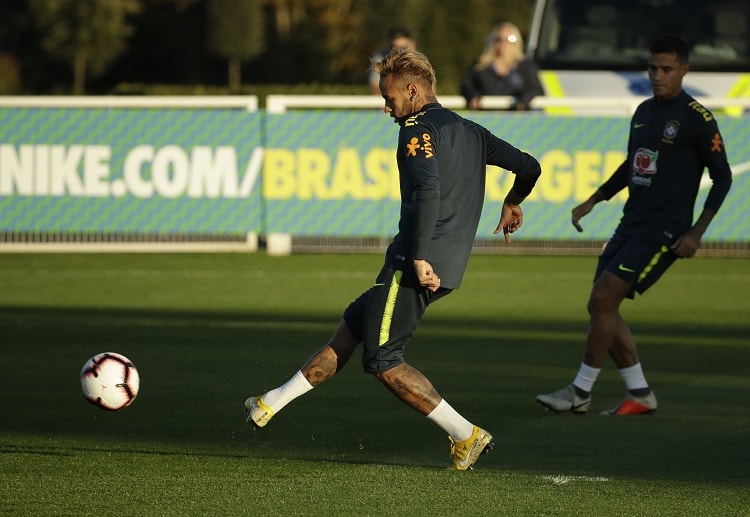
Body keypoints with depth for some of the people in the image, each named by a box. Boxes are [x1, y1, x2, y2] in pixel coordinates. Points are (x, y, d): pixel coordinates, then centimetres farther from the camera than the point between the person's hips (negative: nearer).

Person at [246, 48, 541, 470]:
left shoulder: (420, 130, -9)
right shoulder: (470, 131, 16)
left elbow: (427, 192, -25)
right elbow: (529, 167, 21)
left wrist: (419, 257, -29)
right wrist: (512, 204, 42)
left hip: (417, 265, -10)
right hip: (447, 267, 10)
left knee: (383, 360, -4)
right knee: (353, 325, 19)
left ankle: (466, 436, -7)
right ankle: (275, 403, 26)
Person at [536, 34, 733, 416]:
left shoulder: (697, 119, -9)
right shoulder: (643, 112, 14)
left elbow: (722, 177, -7)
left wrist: (696, 233, -14)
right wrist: (593, 201, 21)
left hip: (664, 231, -8)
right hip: (631, 224, 8)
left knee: (603, 299, -16)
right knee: (601, 307, 3)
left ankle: (580, 393, -9)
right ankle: (639, 395, 12)